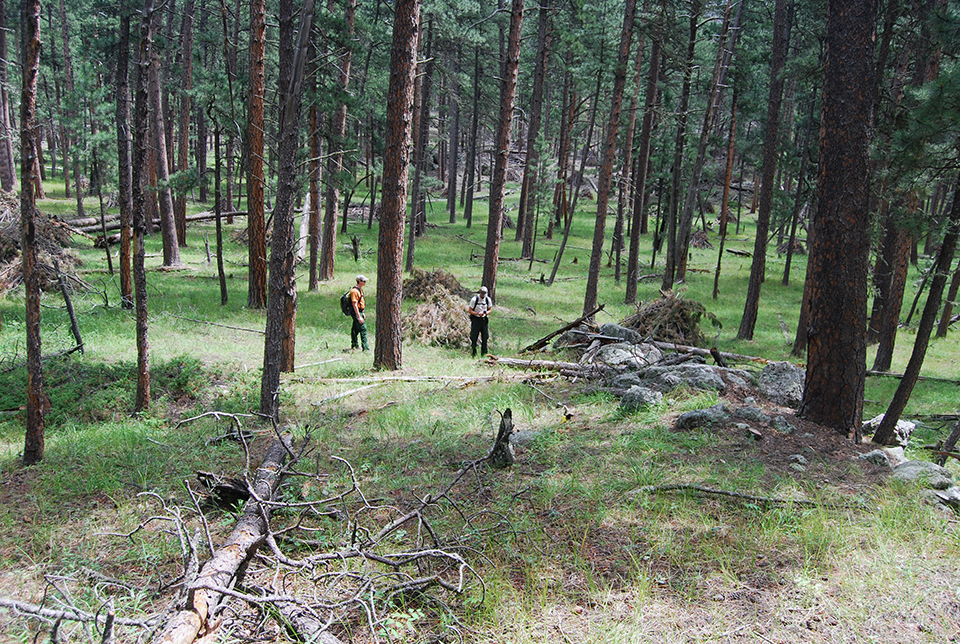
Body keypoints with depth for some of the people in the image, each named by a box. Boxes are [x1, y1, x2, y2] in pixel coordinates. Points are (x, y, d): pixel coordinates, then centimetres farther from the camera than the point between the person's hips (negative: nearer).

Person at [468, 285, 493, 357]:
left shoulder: (488, 299, 1)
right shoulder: (474, 299, -11)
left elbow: (490, 309, 10)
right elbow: (470, 310, -7)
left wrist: (486, 313, -13)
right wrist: (477, 313, -24)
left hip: (484, 319, 3)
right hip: (476, 319, -3)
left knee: (485, 337, 4)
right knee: (474, 337, -4)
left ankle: (484, 353, 13)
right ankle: (473, 354, 4)